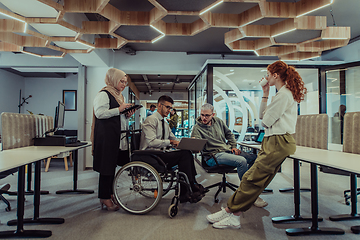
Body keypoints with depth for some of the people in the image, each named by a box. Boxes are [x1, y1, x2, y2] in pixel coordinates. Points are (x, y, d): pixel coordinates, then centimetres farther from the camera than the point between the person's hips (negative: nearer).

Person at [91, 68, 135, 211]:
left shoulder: (120, 96, 21)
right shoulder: (103, 94, -7)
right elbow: (99, 113, -19)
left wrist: (127, 115, 8)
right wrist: (119, 109, -18)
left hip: (118, 136, 9)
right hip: (106, 136, -9)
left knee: (112, 165, 14)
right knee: (106, 167, -4)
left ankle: (109, 195, 25)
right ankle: (104, 198, 6)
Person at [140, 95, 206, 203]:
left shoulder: (165, 123, 20)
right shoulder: (151, 120, -8)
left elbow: (174, 139, 21)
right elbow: (151, 142, -21)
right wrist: (170, 142, -23)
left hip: (161, 154, 8)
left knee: (188, 153, -14)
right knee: (184, 154, -23)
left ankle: (185, 194, -14)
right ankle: (192, 189, -16)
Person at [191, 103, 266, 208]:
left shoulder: (218, 121, 14)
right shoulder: (197, 128, -3)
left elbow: (229, 134, 24)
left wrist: (233, 146, 12)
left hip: (228, 151, 7)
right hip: (214, 155, -7)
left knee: (254, 158, -9)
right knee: (241, 161, -31)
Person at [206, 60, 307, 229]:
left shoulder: (284, 94, -11)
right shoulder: (284, 93, 22)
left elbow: (266, 121, -15)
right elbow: (262, 116, 21)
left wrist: (265, 119, 9)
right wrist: (265, 95, 15)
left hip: (278, 143, -10)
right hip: (273, 141, 10)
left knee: (252, 178, -9)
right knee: (255, 178, 3)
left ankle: (230, 212, -2)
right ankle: (233, 215, 4)